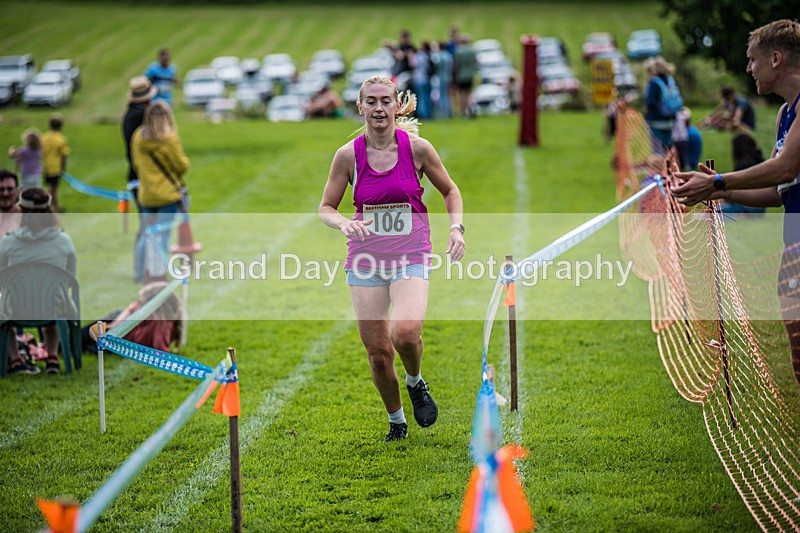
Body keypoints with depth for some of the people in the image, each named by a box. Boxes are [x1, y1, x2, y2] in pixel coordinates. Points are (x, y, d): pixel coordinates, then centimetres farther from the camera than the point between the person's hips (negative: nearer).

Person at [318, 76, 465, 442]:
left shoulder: (417, 148, -4)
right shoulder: (349, 155, -2)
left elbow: (450, 191, 11)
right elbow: (325, 208, 5)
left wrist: (456, 227, -5)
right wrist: (344, 223, -16)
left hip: (411, 258, -2)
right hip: (365, 260, 2)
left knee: (406, 331, -27)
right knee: (377, 351, 1)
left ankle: (415, 382, 7)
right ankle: (396, 421, 26)